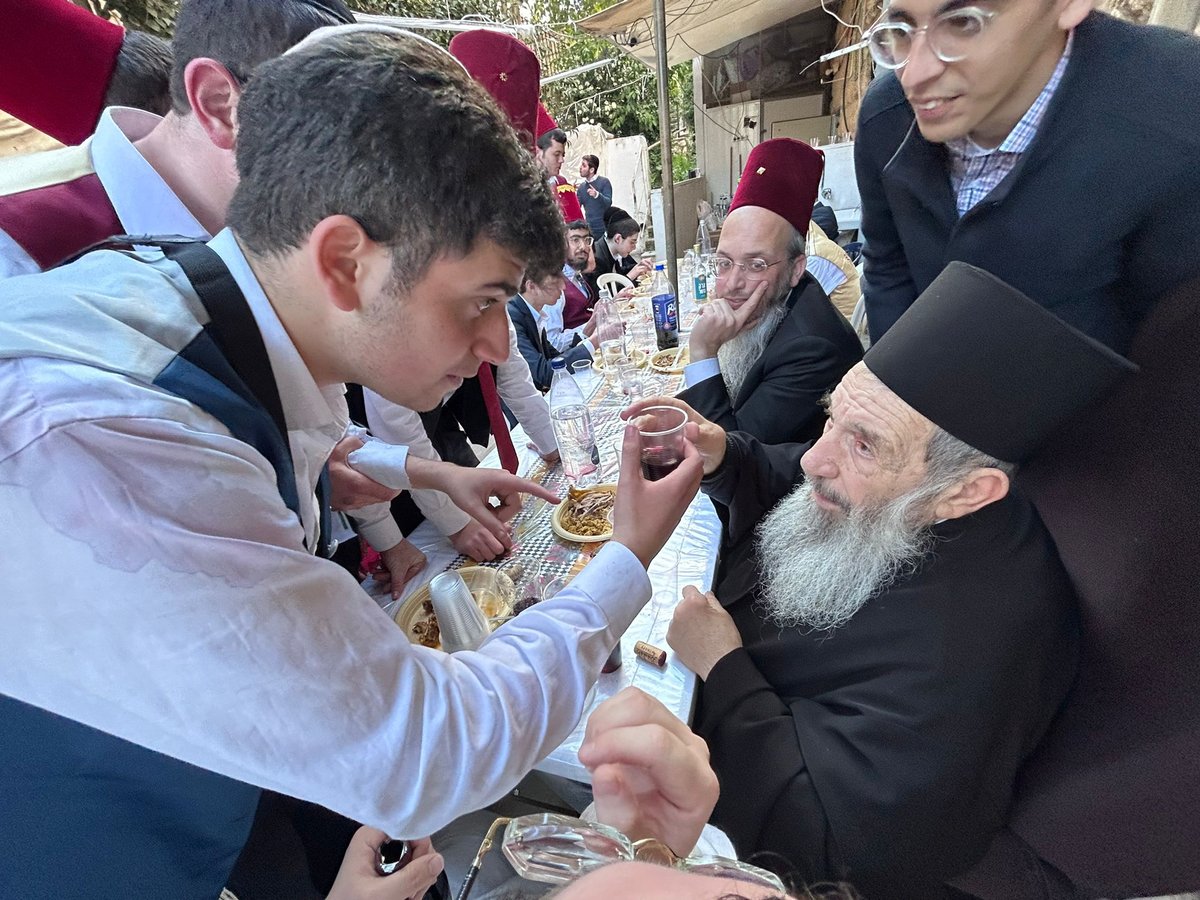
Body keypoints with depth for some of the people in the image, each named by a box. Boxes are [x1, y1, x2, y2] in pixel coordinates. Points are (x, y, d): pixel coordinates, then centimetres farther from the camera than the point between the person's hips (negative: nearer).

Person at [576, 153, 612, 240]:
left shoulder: (604, 182, -5)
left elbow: (608, 203, -15)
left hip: (603, 229, -4)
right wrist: (572, 194, -8)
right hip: (589, 229, 5)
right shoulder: (581, 186, 10)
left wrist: (597, 195, -32)